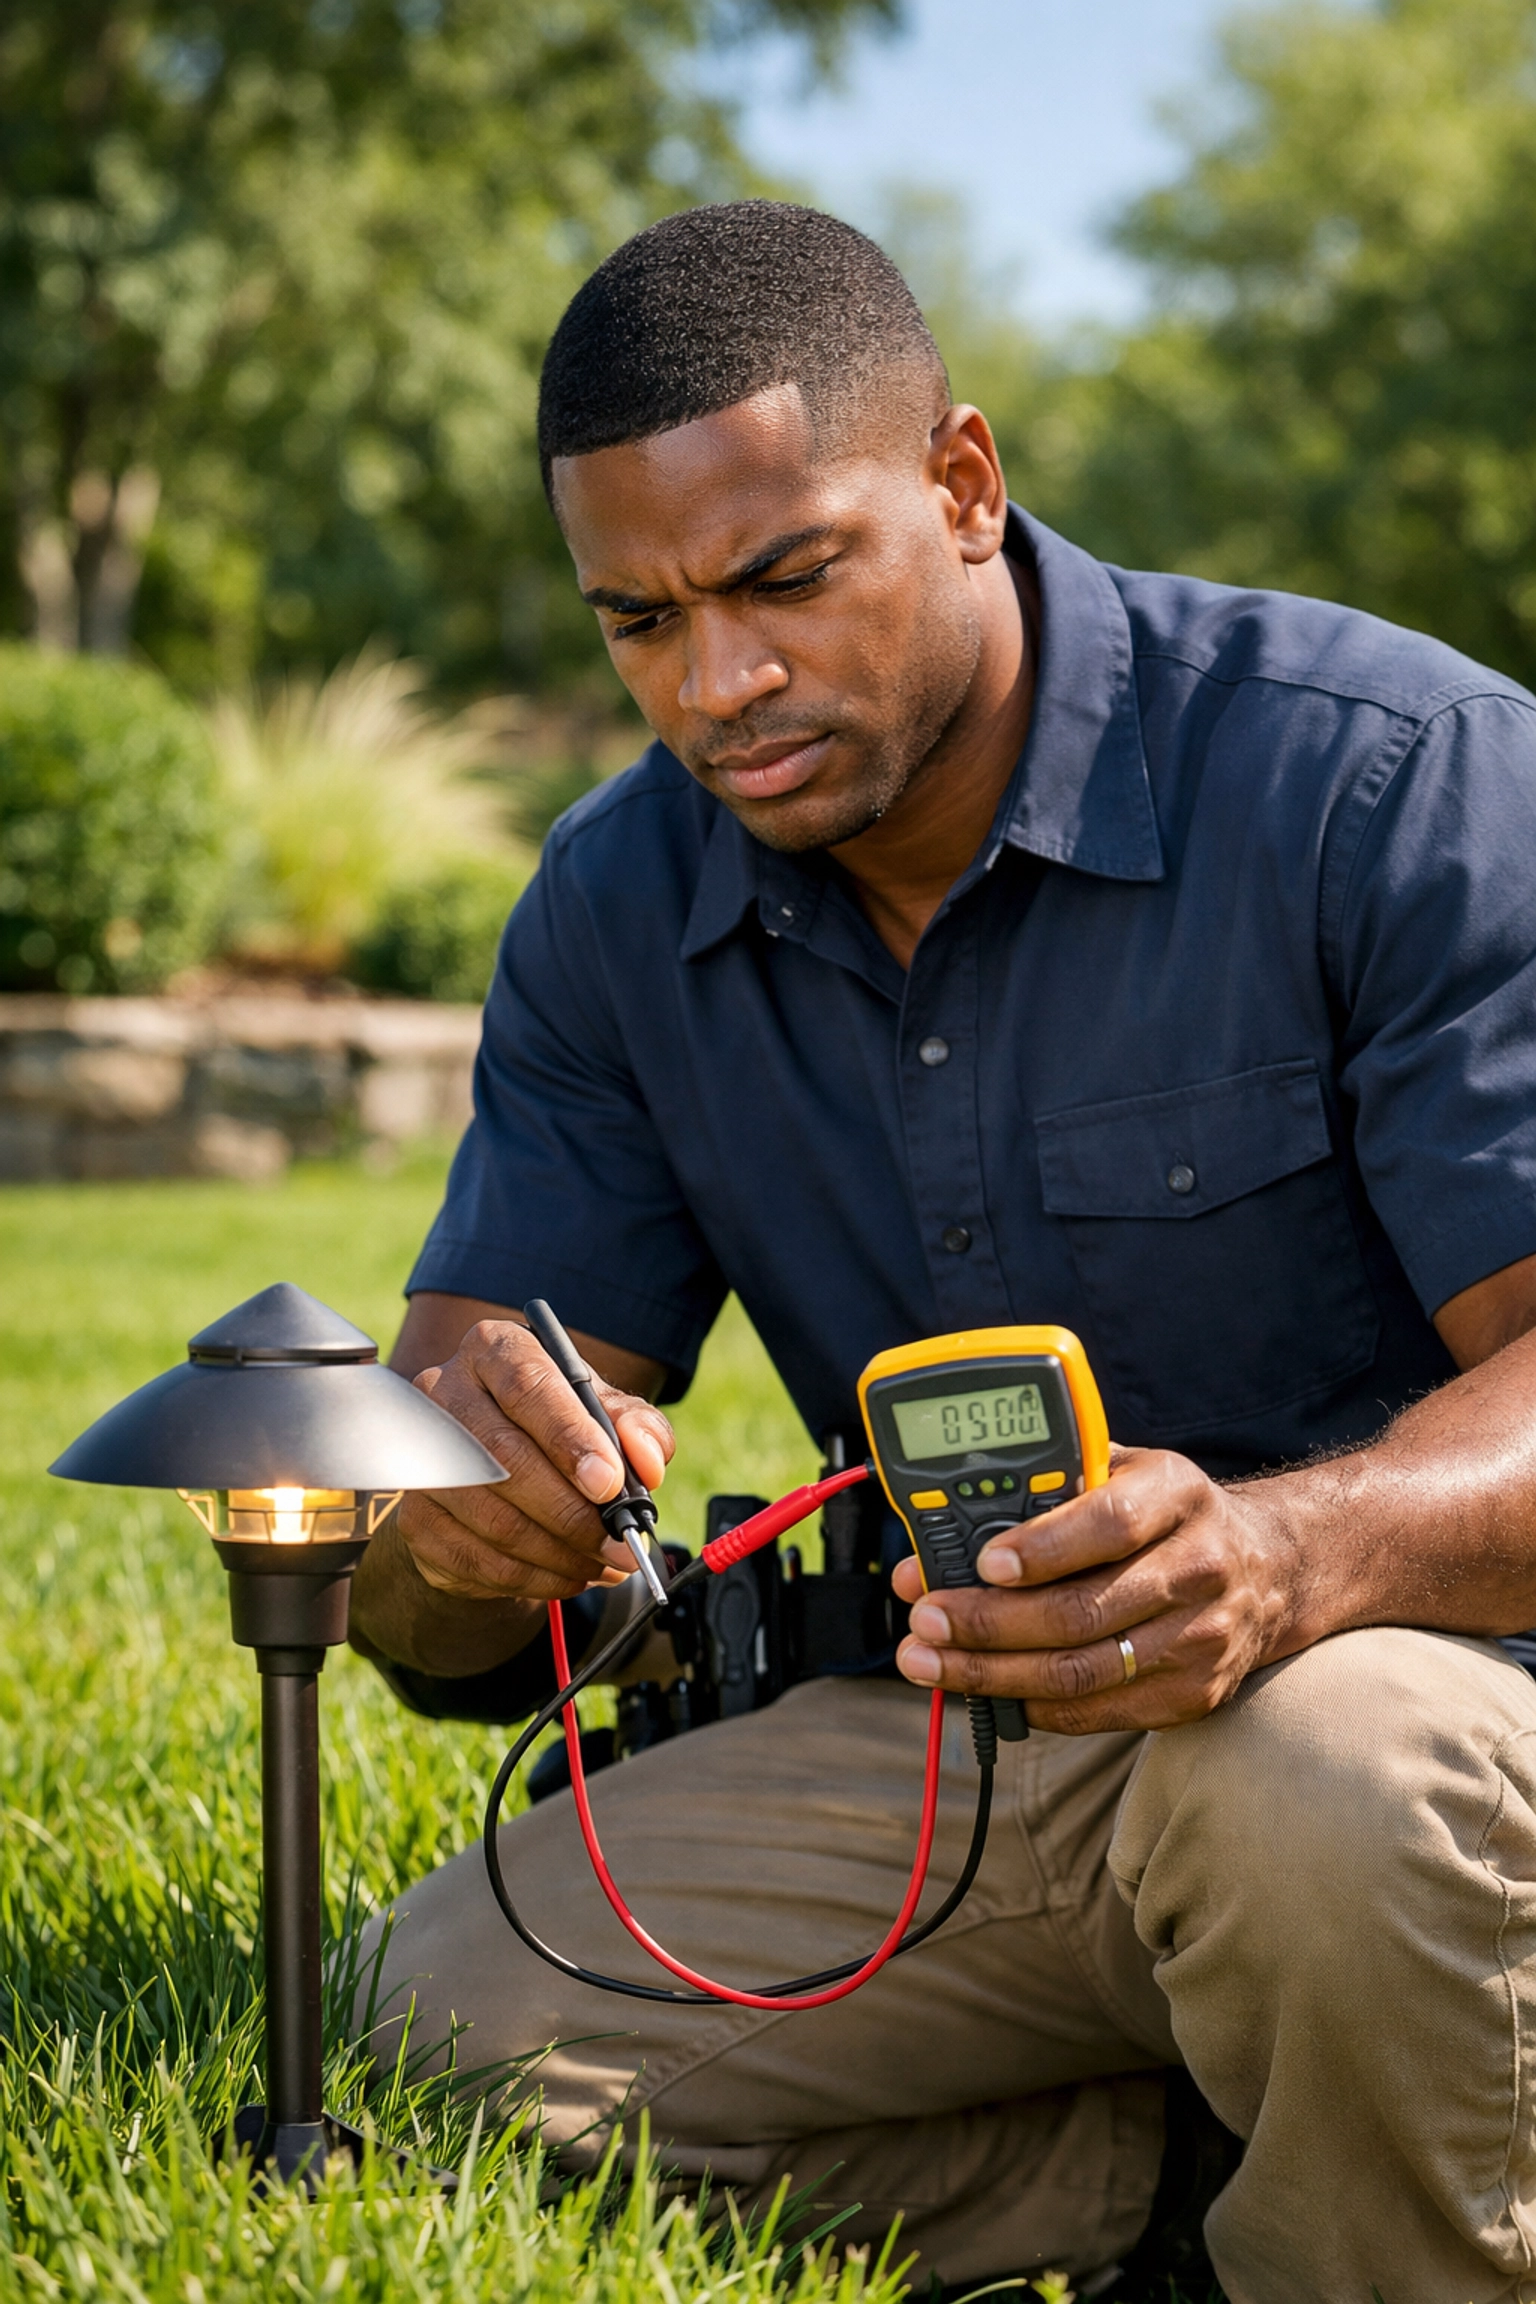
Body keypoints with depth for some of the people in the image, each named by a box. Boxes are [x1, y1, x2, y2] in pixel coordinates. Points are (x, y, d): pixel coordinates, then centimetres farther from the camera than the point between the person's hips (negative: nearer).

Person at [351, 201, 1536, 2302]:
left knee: (1329, 1775, -39)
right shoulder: (619, 911, 1)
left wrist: (1291, 1550, -44)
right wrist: (461, 1519, -29)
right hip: (973, 1744, 5)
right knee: (439, 2026, -16)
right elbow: (447, 1635, -2)